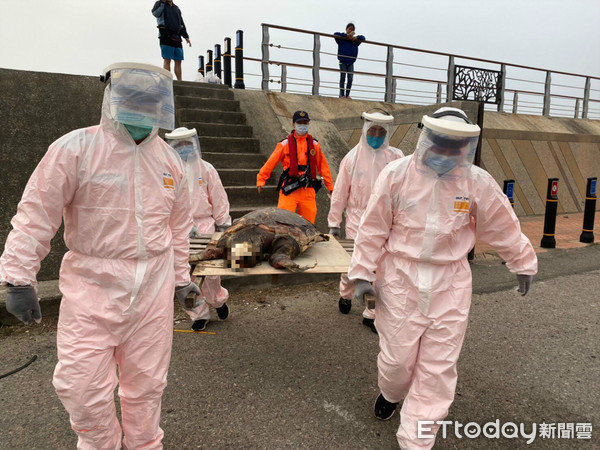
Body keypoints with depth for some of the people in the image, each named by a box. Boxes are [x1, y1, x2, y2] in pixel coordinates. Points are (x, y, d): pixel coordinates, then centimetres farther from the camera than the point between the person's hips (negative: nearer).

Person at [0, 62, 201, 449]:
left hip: (154, 286, 3)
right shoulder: (75, 149, -8)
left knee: (146, 381, 14)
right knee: (83, 383, 3)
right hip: (94, 285, -3)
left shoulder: (170, 160, 6)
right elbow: (36, 215, -7)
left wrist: (180, 277, 15)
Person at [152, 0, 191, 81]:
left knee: (178, 61, 2)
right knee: (167, 60, -9)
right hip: (165, 36, -5)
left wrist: (186, 36, 17)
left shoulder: (176, 8, 23)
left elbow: (181, 23, 25)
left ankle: (180, 82, 2)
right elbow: (155, 13, -14)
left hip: (176, 38, 5)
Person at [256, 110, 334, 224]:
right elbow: (270, 163, 3)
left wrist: (330, 187, 14)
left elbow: (323, 166, 16)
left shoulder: (314, 144, 12)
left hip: (308, 192, 3)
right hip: (288, 190, -3)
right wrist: (261, 180, -4)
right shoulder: (285, 144, 4)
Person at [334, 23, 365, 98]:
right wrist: (346, 35, -17)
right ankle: (342, 94, 4)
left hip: (351, 62, 3)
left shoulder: (355, 40, 8)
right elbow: (335, 34, -15)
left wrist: (356, 37, -7)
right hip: (343, 62, -3)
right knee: (342, 78, 0)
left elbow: (363, 38, 14)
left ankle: (347, 94, 6)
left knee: (350, 79, -3)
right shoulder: (342, 38, -2)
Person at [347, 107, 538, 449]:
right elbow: (374, 228, -4)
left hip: (450, 283, 1)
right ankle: (392, 394, 47)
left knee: (439, 368, 5)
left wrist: (524, 264, 19)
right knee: (398, 355, 10)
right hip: (400, 278, -1)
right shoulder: (397, 174, -9)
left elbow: (505, 228, 8)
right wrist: (363, 273, -3)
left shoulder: (478, 182, -5)